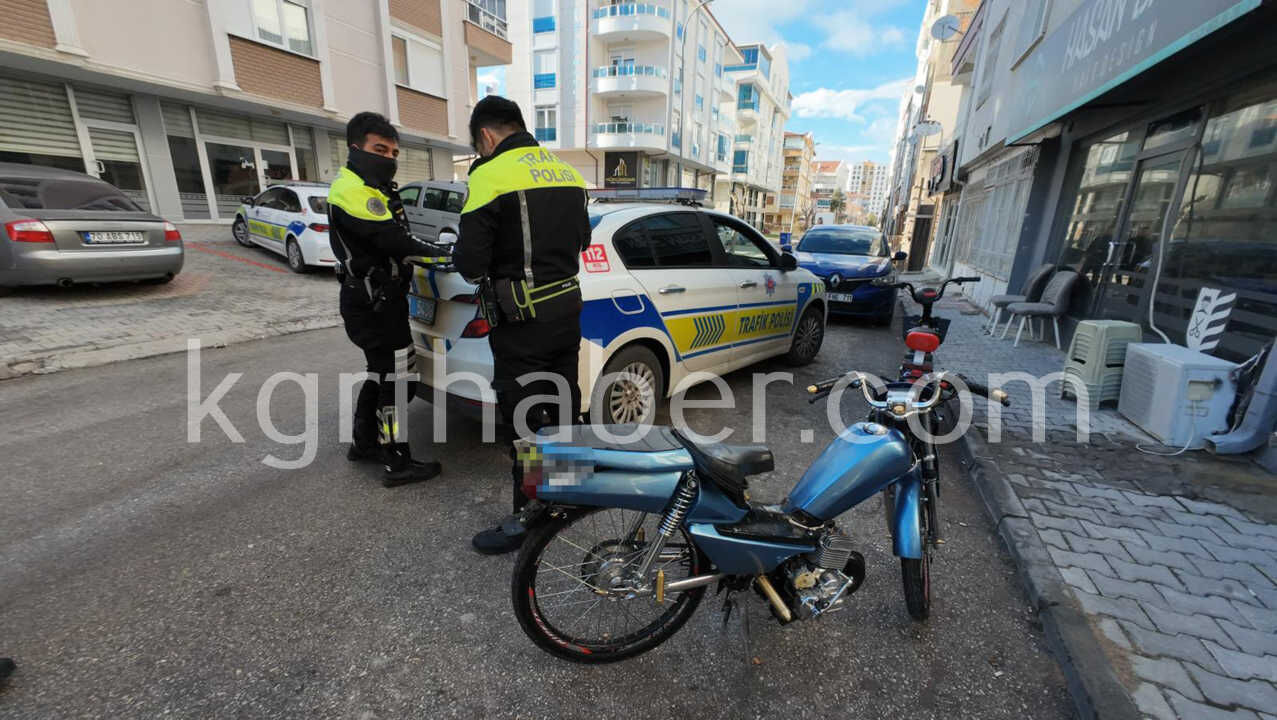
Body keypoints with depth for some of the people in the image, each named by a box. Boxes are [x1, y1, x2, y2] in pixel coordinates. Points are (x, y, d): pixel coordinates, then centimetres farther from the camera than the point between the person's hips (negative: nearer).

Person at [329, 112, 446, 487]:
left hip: (375, 299, 10)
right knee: (397, 378, -6)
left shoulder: (372, 189, 19)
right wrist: (432, 251, -11)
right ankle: (397, 464, 2)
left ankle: (363, 442, 31)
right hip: (373, 303, -10)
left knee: (382, 372, 19)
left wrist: (418, 252, 2)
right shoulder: (352, 188, -14)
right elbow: (390, 239, -23)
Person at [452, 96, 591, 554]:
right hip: (568, 306, 8)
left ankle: (528, 518, 15)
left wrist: (460, 255, 7)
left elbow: (472, 264, -15)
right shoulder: (566, 171, 9)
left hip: (523, 322, -7)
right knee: (563, 407, 20)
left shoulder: (490, 175, -13)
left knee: (525, 420, 2)